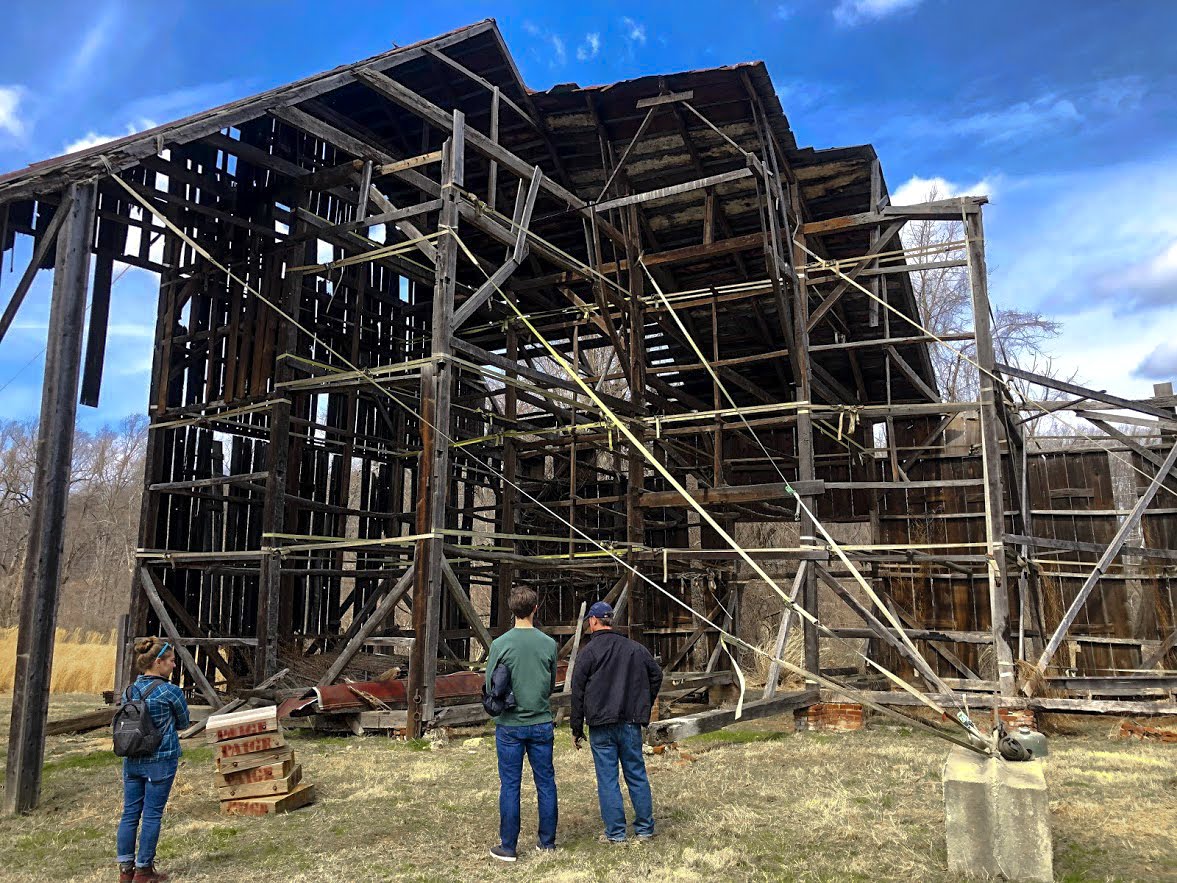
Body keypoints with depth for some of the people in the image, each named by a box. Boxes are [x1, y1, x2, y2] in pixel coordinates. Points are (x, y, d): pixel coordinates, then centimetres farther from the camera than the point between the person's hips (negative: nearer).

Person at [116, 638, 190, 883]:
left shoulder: (130, 691, 4)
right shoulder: (170, 691, -14)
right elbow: (183, 723, 0)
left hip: (132, 760, 6)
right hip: (161, 761, -6)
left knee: (130, 813, 12)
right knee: (152, 815, 4)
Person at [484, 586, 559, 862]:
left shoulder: (500, 644, -11)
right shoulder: (549, 644, -4)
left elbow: (490, 686, -4)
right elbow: (551, 685, 7)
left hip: (510, 725, -2)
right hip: (542, 723, 2)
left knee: (510, 785, 6)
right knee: (546, 783, 12)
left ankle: (508, 847, 14)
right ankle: (547, 841, 22)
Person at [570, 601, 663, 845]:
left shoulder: (588, 652, -7)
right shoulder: (636, 648, 5)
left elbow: (577, 693, -6)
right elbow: (656, 675, 12)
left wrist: (577, 728, 2)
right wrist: (644, 707, 21)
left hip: (601, 726, -3)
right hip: (631, 724, 4)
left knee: (607, 779, 4)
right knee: (637, 775, 13)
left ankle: (615, 833, 8)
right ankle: (645, 829, 19)